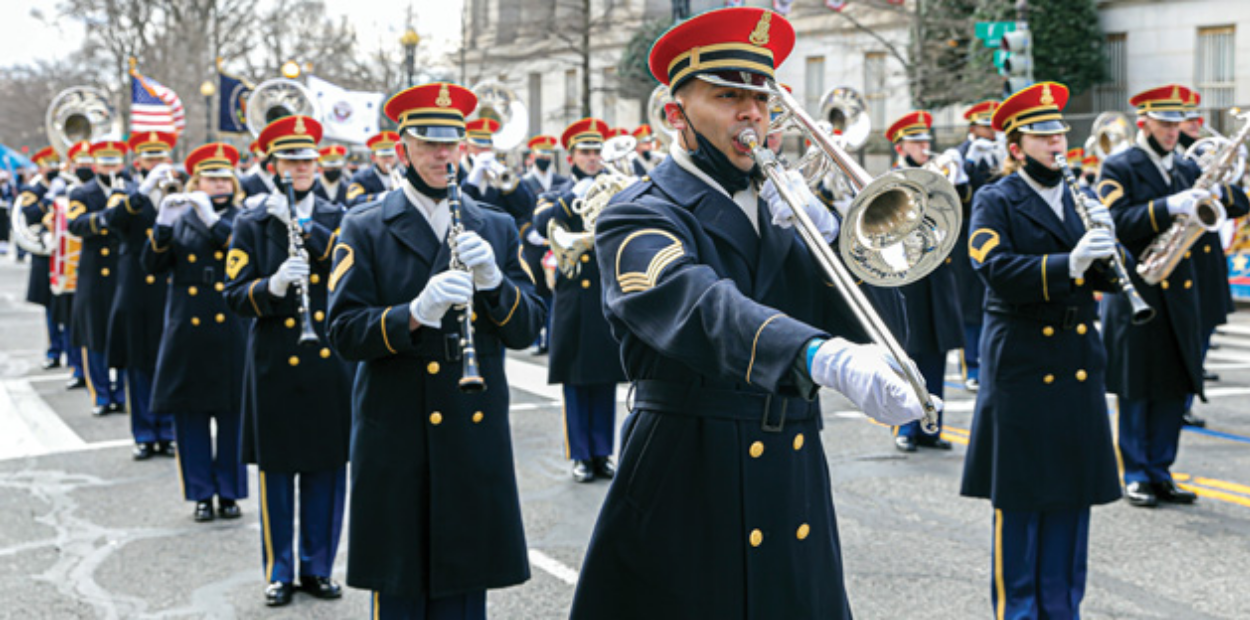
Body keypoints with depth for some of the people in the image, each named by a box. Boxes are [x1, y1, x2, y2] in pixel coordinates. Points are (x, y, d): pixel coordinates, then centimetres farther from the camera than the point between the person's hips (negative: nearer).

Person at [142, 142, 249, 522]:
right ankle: (201, 494, 13)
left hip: (232, 332, -1)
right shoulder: (180, 218, 10)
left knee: (232, 415, 3)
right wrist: (164, 224, -15)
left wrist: (212, 219, -21)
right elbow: (153, 266, 0)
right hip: (188, 332, 2)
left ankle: (230, 492, 14)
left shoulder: (243, 217, 6)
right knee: (190, 415, 4)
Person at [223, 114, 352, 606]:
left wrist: (299, 223, -23)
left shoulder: (334, 218, 7)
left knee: (327, 468, 7)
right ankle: (278, 570, 17)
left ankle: (317, 566, 20)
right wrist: (273, 286, -27)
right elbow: (235, 296, -7)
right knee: (277, 468, 5)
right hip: (276, 363, -2)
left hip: (328, 360, 2)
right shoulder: (251, 224, 1)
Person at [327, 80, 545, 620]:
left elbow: (526, 330, 5)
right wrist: (415, 313, -25)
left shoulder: (495, 228, 11)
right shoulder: (366, 229, 2)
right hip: (397, 439, -3)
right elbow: (345, 333, -8)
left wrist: (492, 281, -14)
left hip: (477, 434, 3)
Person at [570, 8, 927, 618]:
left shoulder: (779, 208, 13)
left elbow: (860, 324, 8)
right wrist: (826, 357, -45)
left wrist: (826, 239, -9)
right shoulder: (637, 217, -8)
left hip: (797, 493, 6)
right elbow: (698, 308, -29)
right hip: (689, 495, -5)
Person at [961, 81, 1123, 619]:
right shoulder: (995, 203, -3)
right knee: (1019, 493, 0)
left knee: (1071, 492, 9)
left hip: (1078, 366, 5)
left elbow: (1109, 279, 8)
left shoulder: (1079, 200, 14)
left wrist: (1105, 244, -13)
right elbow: (997, 268, -20)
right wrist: (1067, 263, -32)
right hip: (1020, 367, -5)